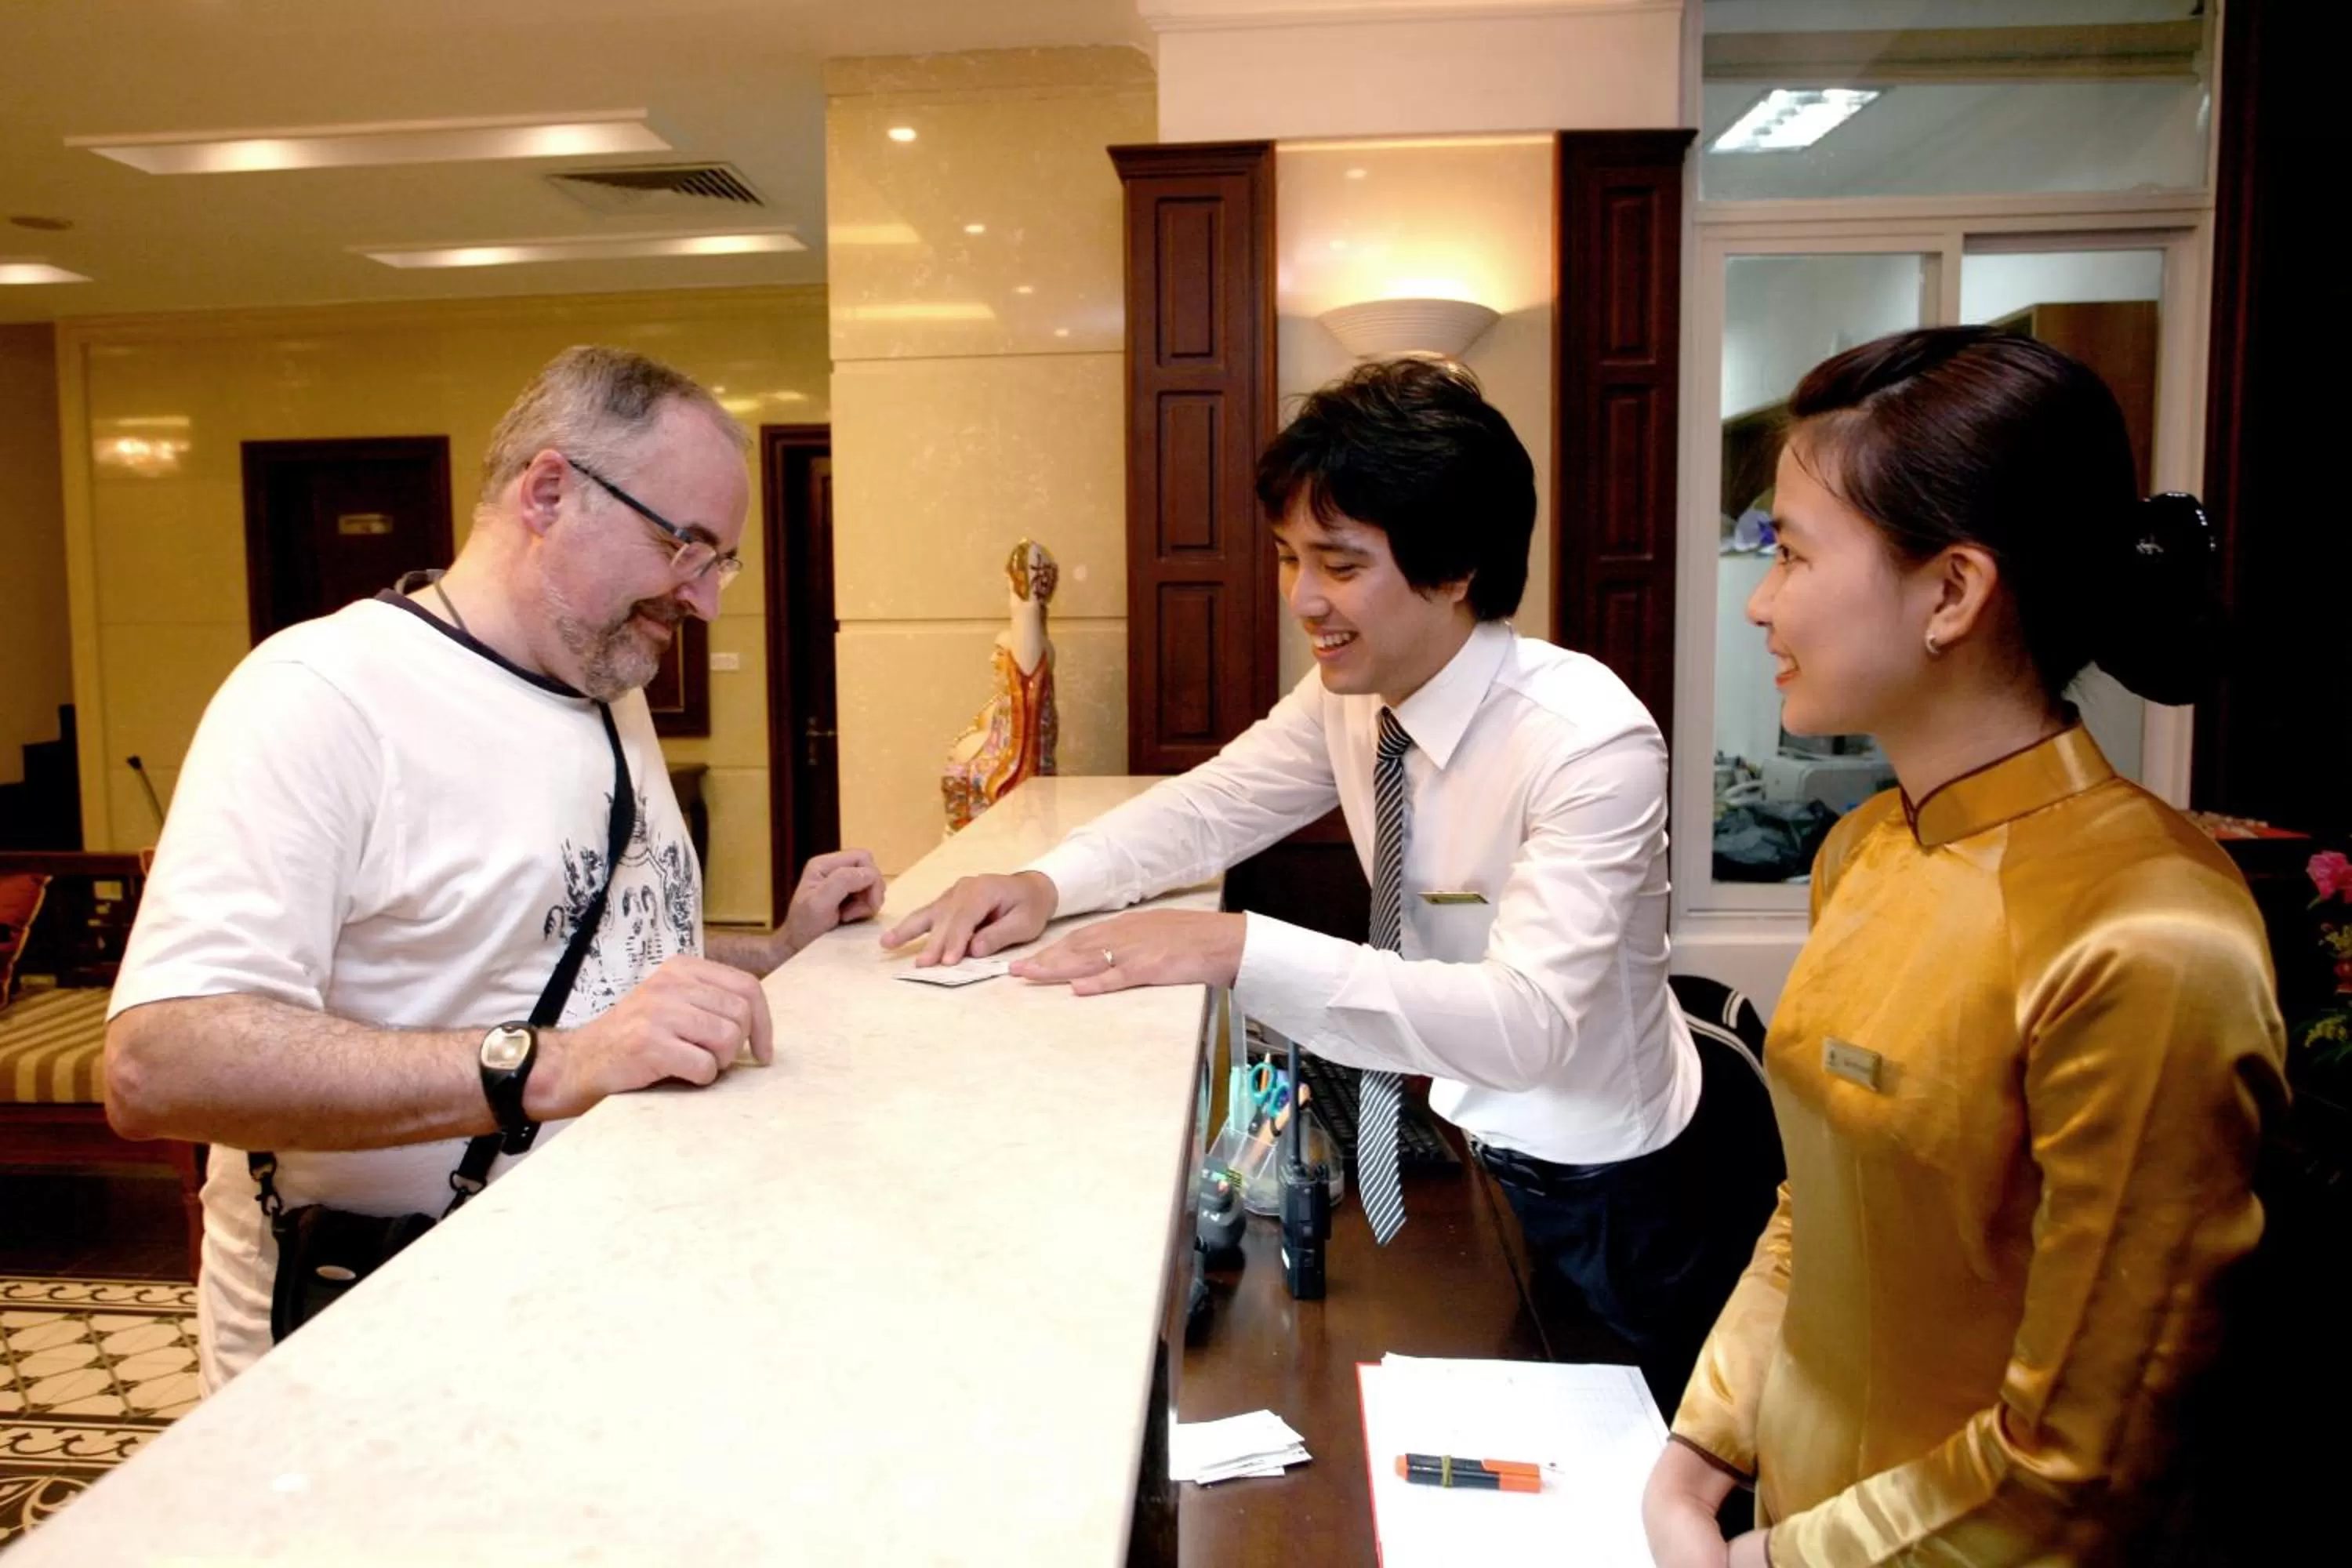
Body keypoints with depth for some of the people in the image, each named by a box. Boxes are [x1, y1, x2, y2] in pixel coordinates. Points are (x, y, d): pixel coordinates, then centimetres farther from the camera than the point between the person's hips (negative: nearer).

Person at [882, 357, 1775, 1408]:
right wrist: (1047, 883, -17)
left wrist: (1240, 950, -41)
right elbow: (1208, 807, 2)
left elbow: (1523, 1020, -35)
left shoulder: (1589, 743, -27)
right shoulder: (1348, 692, -7)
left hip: (1590, 1206, -5)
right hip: (1446, 1134, 6)